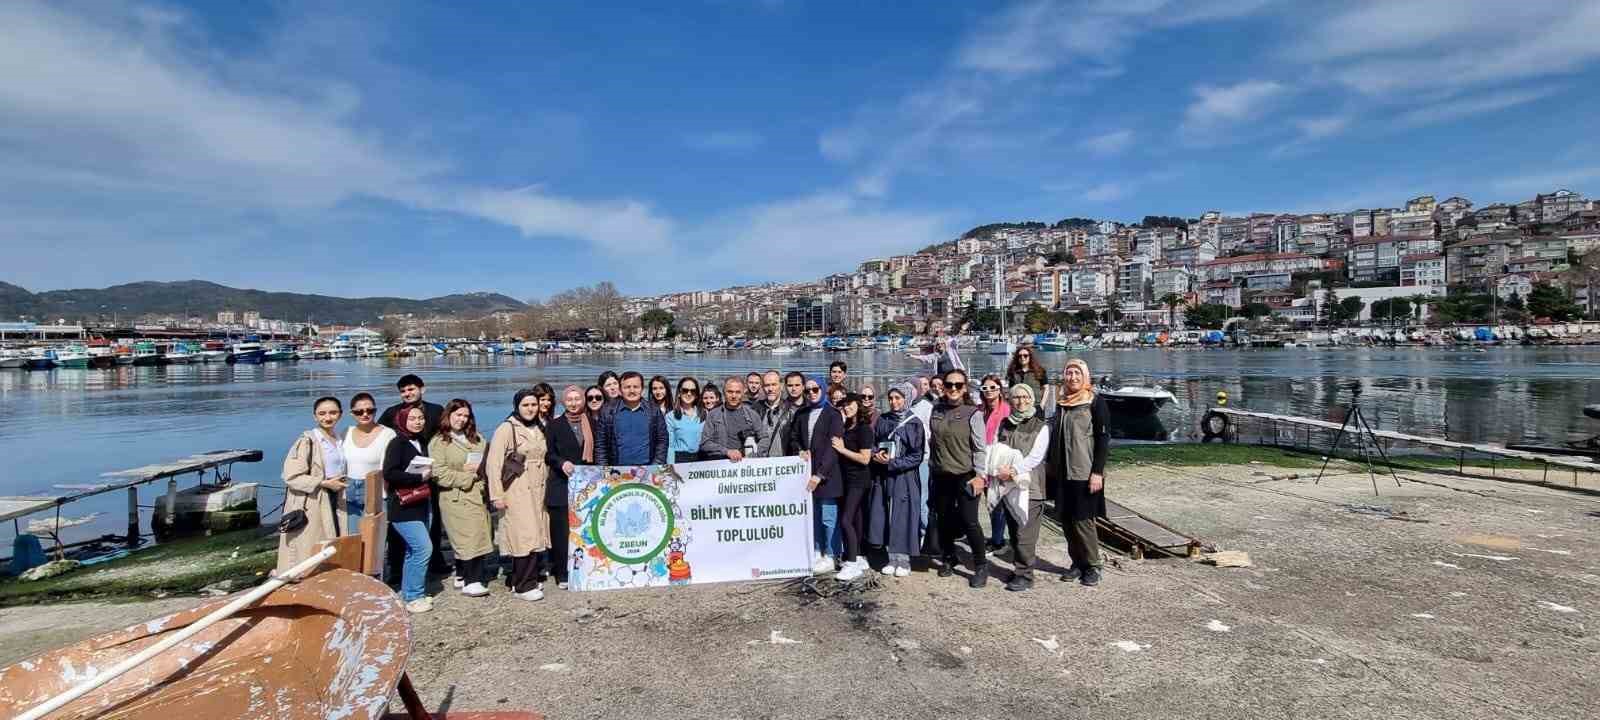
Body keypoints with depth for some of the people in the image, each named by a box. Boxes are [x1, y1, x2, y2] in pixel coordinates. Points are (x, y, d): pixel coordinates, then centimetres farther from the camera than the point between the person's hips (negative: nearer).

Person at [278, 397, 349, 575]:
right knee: (309, 557, -3)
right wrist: (324, 483, -18)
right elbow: (291, 477, -17)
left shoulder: (340, 441, 12)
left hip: (333, 505, 7)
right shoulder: (307, 441, -11)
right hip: (310, 507, -7)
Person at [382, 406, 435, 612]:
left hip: (422, 505, 8)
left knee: (414, 550, 14)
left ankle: (408, 593, 25)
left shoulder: (421, 442, 13)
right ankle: (413, 597, -2)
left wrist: (430, 474, 6)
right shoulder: (397, 443, -10)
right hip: (404, 508, -8)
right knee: (423, 548, -13)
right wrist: (420, 477, -16)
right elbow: (389, 474, -20)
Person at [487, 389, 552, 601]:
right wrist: (497, 495, -14)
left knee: (536, 535, 6)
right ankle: (524, 585, 1)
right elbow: (493, 464, -12)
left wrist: (546, 485, 14)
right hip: (517, 492, -7)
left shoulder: (539, 429, 13)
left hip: (537, 491, 7)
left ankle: (517, 579, 19)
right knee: (525, 537, -9)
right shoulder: (507, 429, -8)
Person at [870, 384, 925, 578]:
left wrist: (892, 463, -15)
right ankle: (892, 559, 18)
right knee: (886, 518, 6)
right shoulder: (882, 420, 7)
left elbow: (917, 455, -8)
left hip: (905, 477, -4)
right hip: (883, 476, 4)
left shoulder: (914, 423, -5)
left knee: (903, 517, 0)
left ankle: (904, 560, 13)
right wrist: (877, 454, -8)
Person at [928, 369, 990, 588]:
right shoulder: (937, 411, 7)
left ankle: (980, 566, 9)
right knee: (944, 520, 13)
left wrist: (979, 475, -12)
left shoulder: (972, 414, -6)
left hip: (965, 476, -5)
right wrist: (932, 471, 13)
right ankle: (948, 560, 31)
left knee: (969, 521, -7)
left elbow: (980, 448, -7)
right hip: (941, 477, 5)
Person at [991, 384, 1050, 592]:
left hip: (1029, 486, -5)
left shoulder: (1041, 427, 1)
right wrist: (999, 470, -7)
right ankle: (1018, 568, 22)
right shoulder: (1004, 425, 15)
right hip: (1006, 485, 5)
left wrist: (1014, 470, -19)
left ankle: (1024, 575, -1)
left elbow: (1035, 457, -9)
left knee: (1025, 533, -7)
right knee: (1013, 532, 11)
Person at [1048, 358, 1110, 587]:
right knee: (1067, 519, 8)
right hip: (1062, 472, 6)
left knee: (1082, 520, -3)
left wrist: (1097, 472, -16)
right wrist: (1049, 463, 15)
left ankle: (1092, 566, 13)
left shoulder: (1095, 401, -6)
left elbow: (1103, 437, -10)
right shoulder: (1061, 401, 10)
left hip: (1085, 472, -5)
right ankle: (1077, 563, 21)